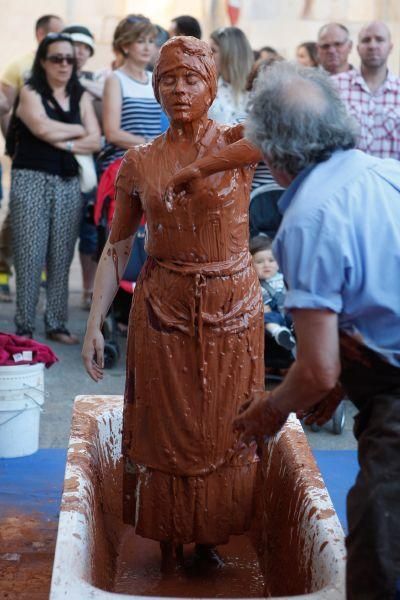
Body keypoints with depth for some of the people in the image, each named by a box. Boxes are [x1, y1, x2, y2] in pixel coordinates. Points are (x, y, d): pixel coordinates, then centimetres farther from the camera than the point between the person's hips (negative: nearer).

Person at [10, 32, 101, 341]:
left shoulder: (81, 96, 14)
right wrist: (77, 130, 0)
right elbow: (43, 128, -15)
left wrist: (66, 142, -9)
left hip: (69, 184, 4)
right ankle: (24, 327, 1)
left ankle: (57, 324, 11)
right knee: (30, 257, -5)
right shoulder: (30, 92, 3)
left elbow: (95, 141, 5)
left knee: (61, 259, 3)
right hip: (32, 180, -4)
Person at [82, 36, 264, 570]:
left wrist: (203, 166, -37)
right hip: (162, 307, 1)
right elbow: (117, 248, 6)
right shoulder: (139, 163, 2)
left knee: (224, 430, 9)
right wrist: (94, 324, -1)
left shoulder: (237, 142, -4)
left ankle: (211, 538, 29)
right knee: (164, 430, 9)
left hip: (232, 307, -1)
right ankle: (168, 545, 26)